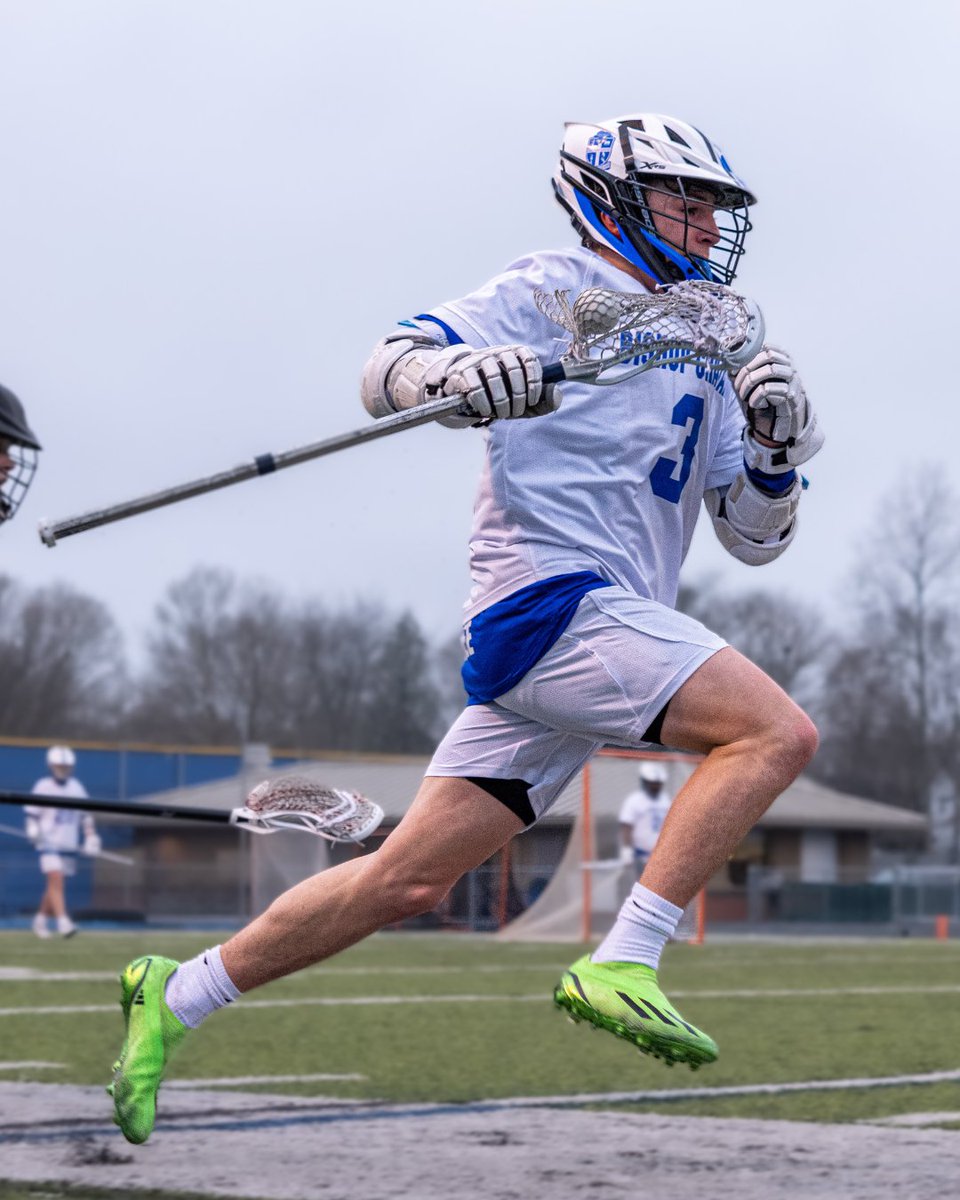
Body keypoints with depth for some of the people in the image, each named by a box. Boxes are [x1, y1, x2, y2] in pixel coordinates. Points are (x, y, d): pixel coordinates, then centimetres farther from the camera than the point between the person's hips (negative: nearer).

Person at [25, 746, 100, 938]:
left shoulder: (77, 788, 10)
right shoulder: (43, 787, -2)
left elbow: (86, 816, 16)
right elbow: (32, 813, 0)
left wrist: (91, 837, 10)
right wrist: (33, 831, -16)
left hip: (69, 846, 5)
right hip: (49, 844, -5)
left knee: (54, 886, 10)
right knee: (56, 881, -18)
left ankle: (40, 920, 27)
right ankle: (63, 922, -25)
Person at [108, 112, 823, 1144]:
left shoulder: (703, 358, 24)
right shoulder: (554, 293, 1)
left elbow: (756, 537, 24)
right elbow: (389, 365, -9)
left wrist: (774, 443, 5)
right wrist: (458, 376, -31)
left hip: (610, 628, 8)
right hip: (549, 598, -8)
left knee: (410, 880, 6)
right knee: (776, 731, -21)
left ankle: (178, 994, 16)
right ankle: (620, 966, -23)